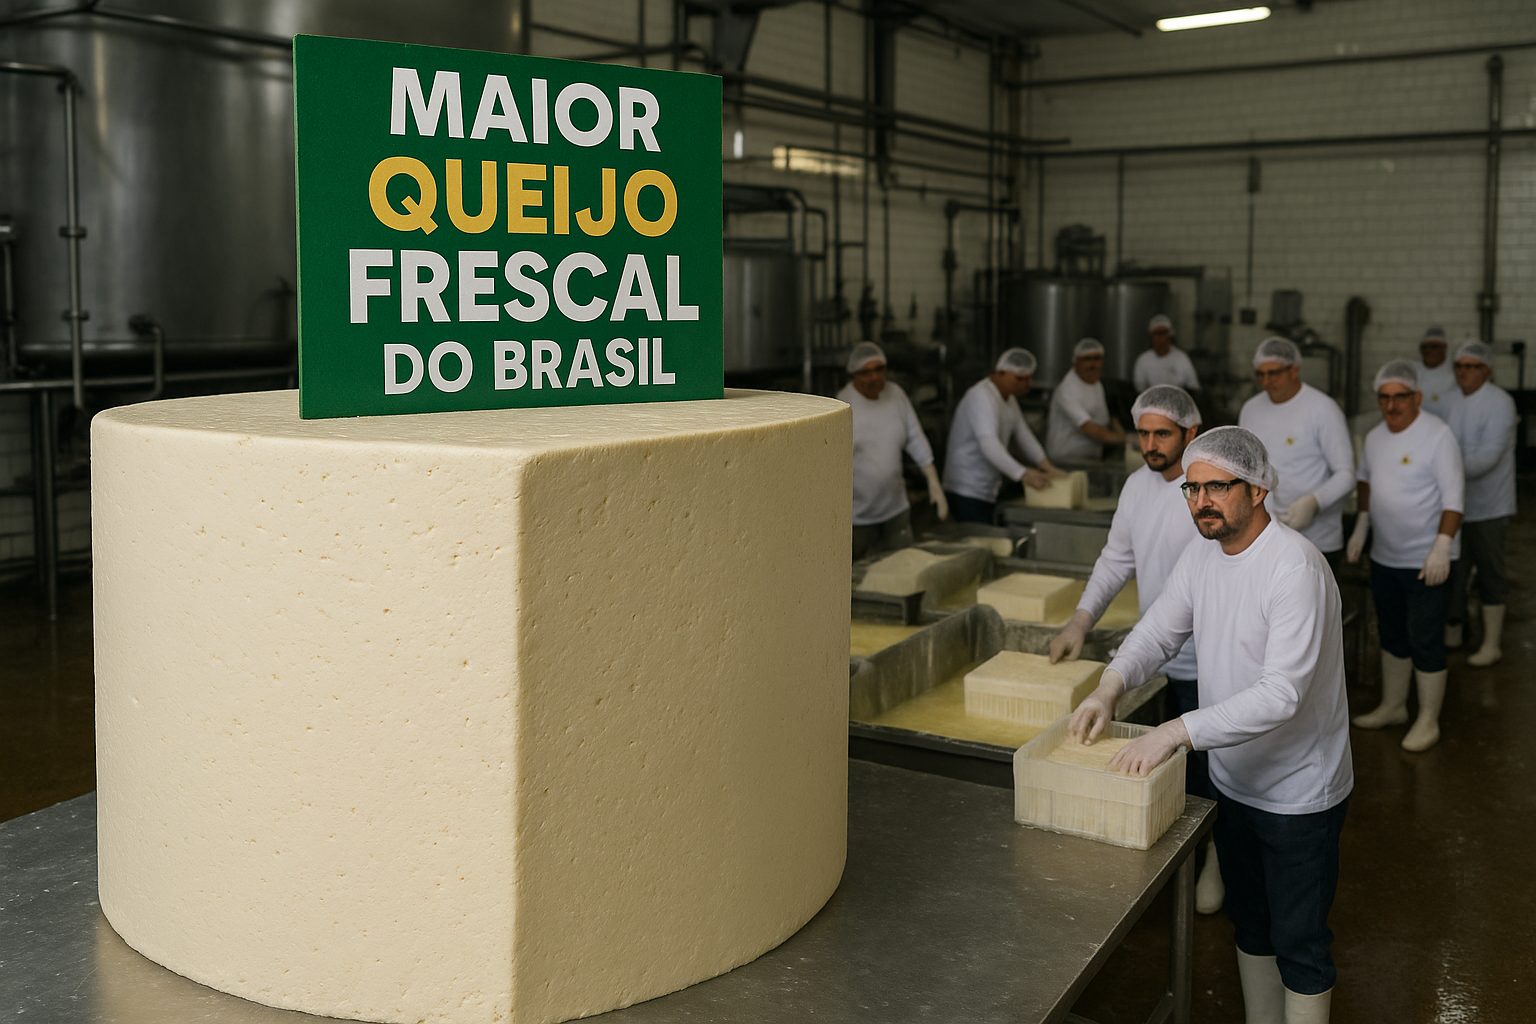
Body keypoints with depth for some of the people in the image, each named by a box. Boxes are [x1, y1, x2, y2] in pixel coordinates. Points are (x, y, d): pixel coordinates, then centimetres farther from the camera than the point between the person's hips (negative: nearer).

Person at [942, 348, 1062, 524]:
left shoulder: (1009, 397, 12)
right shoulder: (981, 397, -22)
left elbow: (1023, 434, 13)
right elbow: (989, 444, -34)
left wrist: (1045, 465, -2)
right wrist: (1022, 474, -43)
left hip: (988, 491, 10)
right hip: (967, 492, -10)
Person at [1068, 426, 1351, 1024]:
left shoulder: (1294, 567, -28)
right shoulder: (1203, 552, -2)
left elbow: (1282, 694, -34)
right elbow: (1158, 631, 4)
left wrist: (1175, 733, -39)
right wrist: (1107, 689, -16)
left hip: (1298, 795, -8)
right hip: (1233, 780, 8)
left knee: (1299, 945, 7)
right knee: (1249, 925, 24)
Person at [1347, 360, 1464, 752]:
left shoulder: (1438, 437, -15)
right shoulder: (1375, 436, 6)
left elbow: (1453, 498, -18)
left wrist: (1442, 547, -25)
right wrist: (1361, 527, 17)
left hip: (1426, 562, -7)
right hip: (1385, 558, 7)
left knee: (1425, 642, -1)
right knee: (1392, 636, 19)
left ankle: (1428, 721, 12)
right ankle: (1392, 706, 33)